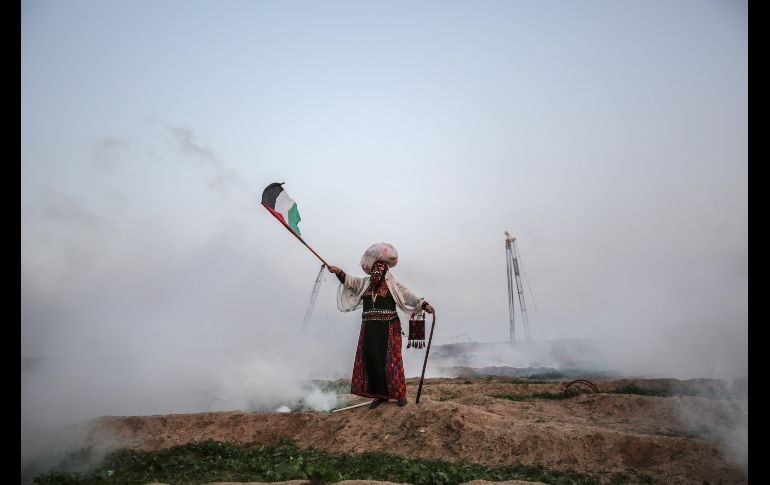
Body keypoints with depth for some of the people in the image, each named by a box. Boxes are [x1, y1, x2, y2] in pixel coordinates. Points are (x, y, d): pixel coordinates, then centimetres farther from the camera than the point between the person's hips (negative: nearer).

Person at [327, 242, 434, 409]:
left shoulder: (393, 285, 1)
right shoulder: (364, 284, 13)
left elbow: (408, 296, -10)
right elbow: (349, 281, 0)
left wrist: (423, 304, -26)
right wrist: (339, 272, -18)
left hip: (388, 328, -4)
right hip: (369, 329, 4)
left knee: (391, 360, -5)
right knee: (371, 359, 2)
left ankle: (400, 393, 5)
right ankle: (380, 395, 11)